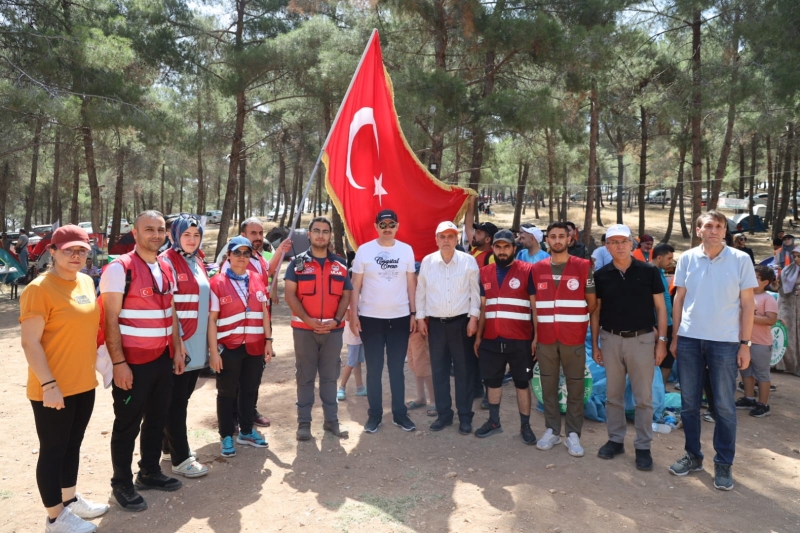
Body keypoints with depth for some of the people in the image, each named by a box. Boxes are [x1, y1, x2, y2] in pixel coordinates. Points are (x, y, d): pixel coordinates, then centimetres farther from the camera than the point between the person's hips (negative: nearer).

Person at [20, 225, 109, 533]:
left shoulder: (86, 282, 7)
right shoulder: (40, 289, -16)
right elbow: (30, 342, -18)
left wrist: (95, 358, 15)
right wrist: (49, 385, -21)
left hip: (83, 383, 7)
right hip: (52, 389, -7)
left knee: (73, 445, 20)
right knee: (53, 450, 6)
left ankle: (70, 500, 37)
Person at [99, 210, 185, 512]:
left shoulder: (165, 268, 9)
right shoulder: (120, 267, -14)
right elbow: (110, 319, -16)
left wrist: (177, 348, 11)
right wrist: (118, 362, -19)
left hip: (163, 358, 7)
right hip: (132, 362, -7)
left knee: (157, 418, 18)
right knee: (128, 425, 7)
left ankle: (150, 473, 35)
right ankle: (122, 484, 23)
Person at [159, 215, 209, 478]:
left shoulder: (198, 263, 14)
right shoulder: (167, 262, -10)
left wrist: (207, 340, 17)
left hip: (197, 344, 8)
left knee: (183, 398, 17)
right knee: (176, 401, 0)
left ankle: (170, 445, 31)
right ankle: (180, 458, 8)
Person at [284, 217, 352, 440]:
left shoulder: (340, 264, 8)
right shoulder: (298, 262, 1)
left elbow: (346, 296, 7)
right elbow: (289, 294, -5)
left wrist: (336, 320, -9)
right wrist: (308, 319, -15)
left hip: (333, 329, 2)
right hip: (304, 329, -2)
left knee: (330, 376, 10)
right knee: (305, 377, 5)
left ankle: (331, 420, 20)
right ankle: (304, 422, 14)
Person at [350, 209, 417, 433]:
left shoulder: (406, 250, 2)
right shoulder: (364, 250, -3)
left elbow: (411, 284, 6)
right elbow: (356, 285, -1)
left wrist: (414, 313, 3)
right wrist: (353, 314, -7)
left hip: (400, 317, 1)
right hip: (370, 318, -1)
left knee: (397, 368, 11)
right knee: (374, 369, 8)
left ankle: (400, 413, 22)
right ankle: (374, 414, 19)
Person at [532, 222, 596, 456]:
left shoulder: (583, 266, -1)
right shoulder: (537, 269, 7)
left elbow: (592, 302, 5)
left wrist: (576, 320, 6)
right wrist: (535, 332, 7)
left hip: (574, 338, -2)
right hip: (545, 338, 2)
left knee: (575, 387, 4)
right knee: (548, 386, 9)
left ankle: (573, 434, 14)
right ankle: (552, 430, 22)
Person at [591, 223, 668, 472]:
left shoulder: (649, 271, -3)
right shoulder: (601, 275, 1)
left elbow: (660, 308, 1)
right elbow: (596, 311, 7)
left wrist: (661, 340, -5)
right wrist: (595, 344, 5)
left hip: (642, 339, -2)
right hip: (611, 339, 2)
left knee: (643, 397, 5)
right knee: (614, 395, 12)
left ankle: (643, 446, 17)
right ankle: (616, 440, 26)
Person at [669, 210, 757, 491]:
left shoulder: (740, 259, -3)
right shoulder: (687, 259, 2)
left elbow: (748, 304, 0)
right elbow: (679, 299, 8)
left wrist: (745, 343, -4)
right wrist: (675, 337, 6)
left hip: (725, 342, -2)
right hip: (689, 339, 2)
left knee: (724, 406, 5)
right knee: (689, 402, 10)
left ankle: (724, 464, 18)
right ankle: (693, 455, 25)